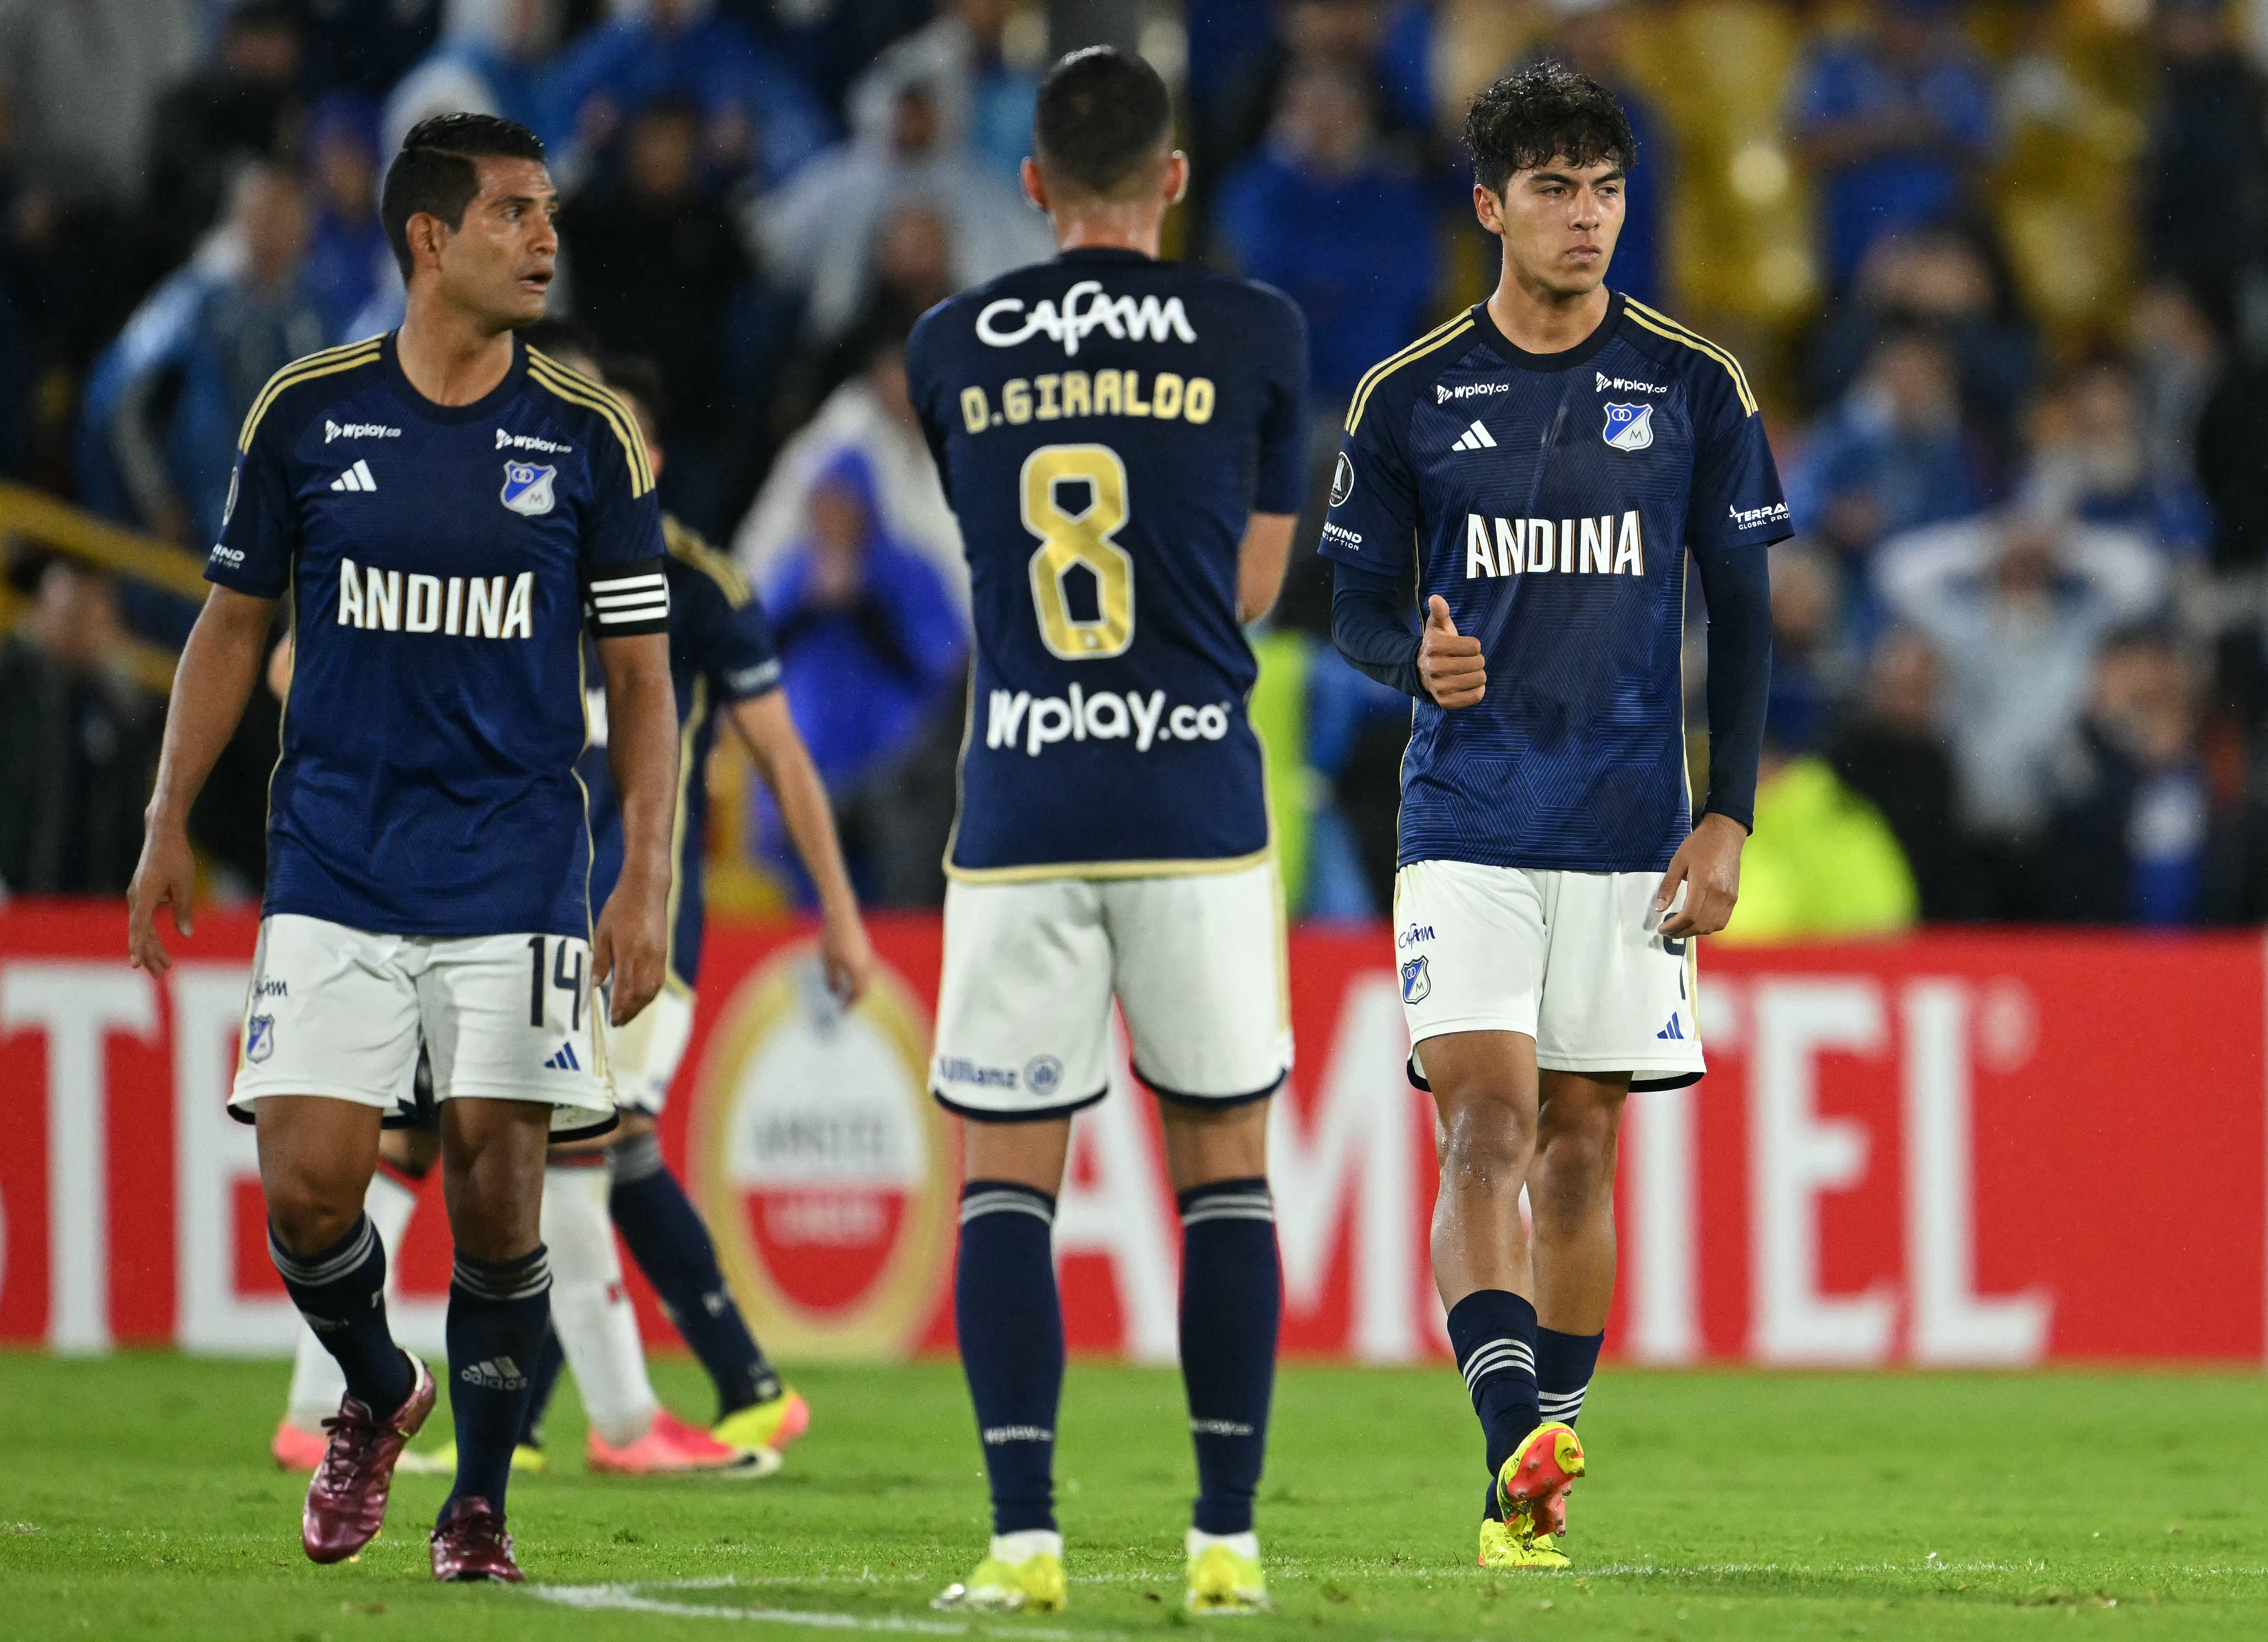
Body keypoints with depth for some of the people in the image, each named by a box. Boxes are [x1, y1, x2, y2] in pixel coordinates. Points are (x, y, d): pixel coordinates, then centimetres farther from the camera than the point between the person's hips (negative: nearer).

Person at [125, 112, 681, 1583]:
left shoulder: (590, 438, 1)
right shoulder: (307, 414, 2)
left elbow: (642, 678, 4)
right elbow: (236, 622, 13)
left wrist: (648, 888, -4)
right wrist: (170, 828, 8)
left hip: (517, 880, 0)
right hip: (333, 876, 1)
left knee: (496, 1195, -4)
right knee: (308, 1188, -8)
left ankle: (478, 1502, 13)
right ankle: (378, 1398, 23)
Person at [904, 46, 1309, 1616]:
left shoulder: (954, 352, 6)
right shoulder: (1255, 336, 1)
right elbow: (1252, 589, 9)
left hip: (1021, 809, 1)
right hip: (1199, 808, -1)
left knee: (1006, 1176, 5)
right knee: (1227, 1166, 9)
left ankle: (1025, 1536, -4)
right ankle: (1227, 1540, 5)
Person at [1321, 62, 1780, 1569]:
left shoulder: (1695, 387, 3)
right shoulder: (1410, 398, 3)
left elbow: (1743, 612, 7)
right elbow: (1358, 599, 9)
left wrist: (1729, 817, 0)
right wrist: (1415, 660, -15)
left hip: (1631, 826, 1)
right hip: (1467, 819, -1)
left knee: (1579, 1148, 6)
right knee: (1487, 1129, -15)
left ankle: (1543, 1473, 16)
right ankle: (1519, 1454, -26)